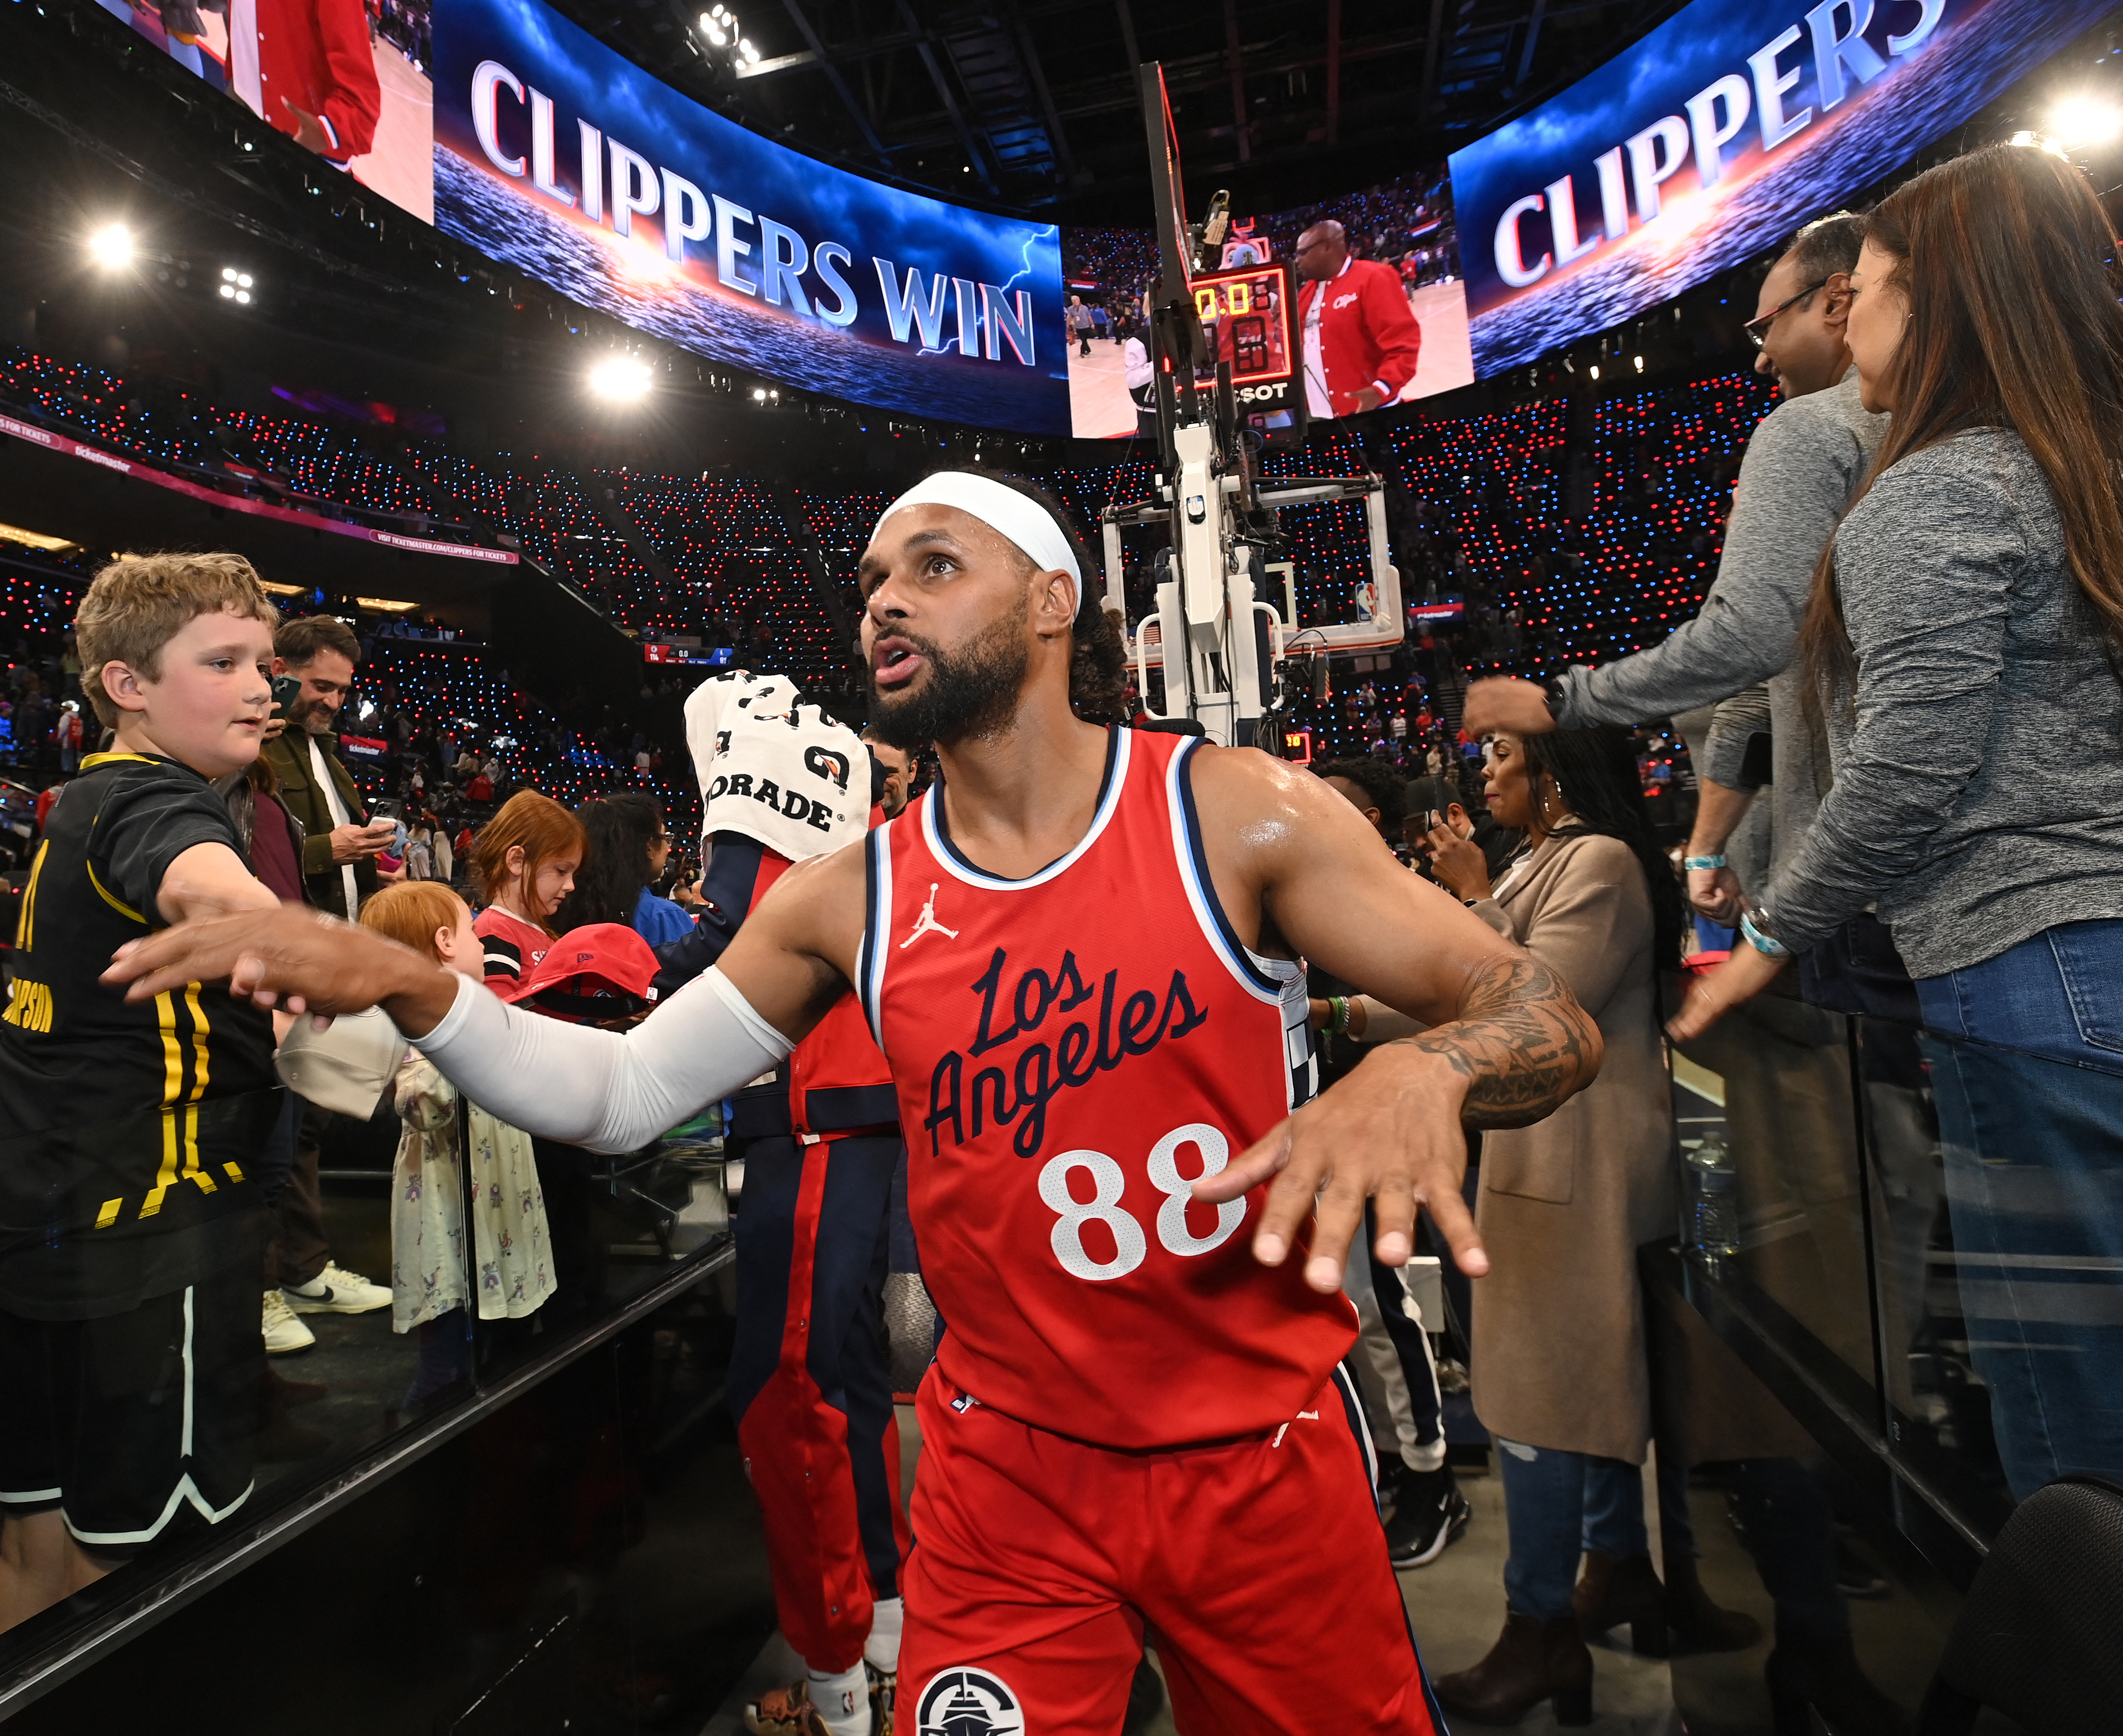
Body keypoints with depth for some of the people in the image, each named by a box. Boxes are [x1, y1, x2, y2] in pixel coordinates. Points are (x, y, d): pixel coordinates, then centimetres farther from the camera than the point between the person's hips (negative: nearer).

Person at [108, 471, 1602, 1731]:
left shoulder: (1238, 814, -12)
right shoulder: (847, 903, -4)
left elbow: (1552, 1022, -12)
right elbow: (622, 1093, 4)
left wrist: (1422, 1068, -35)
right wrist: (409, 988, -13)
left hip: (1267, 1453, 0)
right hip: (1010, 1469, 1)